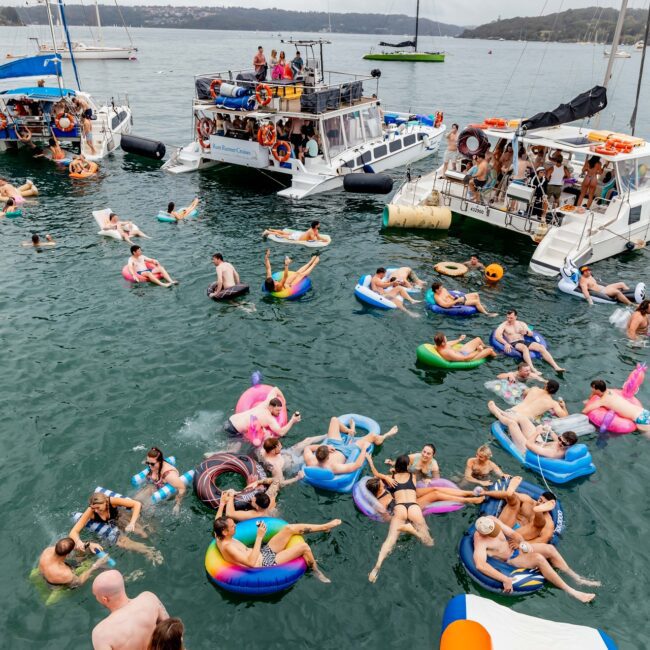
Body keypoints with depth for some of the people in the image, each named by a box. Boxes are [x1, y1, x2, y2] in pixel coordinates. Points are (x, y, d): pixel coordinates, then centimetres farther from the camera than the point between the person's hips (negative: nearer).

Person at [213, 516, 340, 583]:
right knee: (304, 546, -15)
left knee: (289, 528, -2)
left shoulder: (221, 537, -2)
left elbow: (217, 523, 19)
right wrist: (259, 537, -34)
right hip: (265, 563, -10)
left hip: (264, 552, 10)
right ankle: (316, 572, 13)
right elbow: (251, 562, -35)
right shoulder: (227, 547, -29)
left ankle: (325, 527, 11)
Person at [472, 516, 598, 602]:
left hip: (517, 548, 7)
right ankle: (571, 592, -19)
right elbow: (480, 565, -45)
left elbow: (512, 533, -2)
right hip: (510, 560, -7)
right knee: (539, 558, -28)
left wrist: (522, 542, -22)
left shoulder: (491, 520, -13)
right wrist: (505, 579, -46)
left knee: (550, 548, -8)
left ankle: (578, 579, 5)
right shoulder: (480, 541, -32)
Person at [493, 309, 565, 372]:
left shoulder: (521, 323, 18)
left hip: (523, 342, 5)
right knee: (524, 347, -39)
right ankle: (532, 369, -55)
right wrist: (506, 343, -28)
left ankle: (556, 367, -26)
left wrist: (526, 332, -8)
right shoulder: (504, 325, 3)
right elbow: (497, 335, -13)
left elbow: (531, 334, 17)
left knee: (541, 347, -18)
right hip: (513, 344, -5)